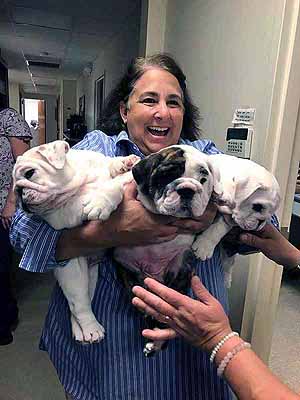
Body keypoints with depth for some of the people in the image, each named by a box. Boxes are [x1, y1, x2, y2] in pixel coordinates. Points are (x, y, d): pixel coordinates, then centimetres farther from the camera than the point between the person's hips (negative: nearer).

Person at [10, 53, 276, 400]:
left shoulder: (205, 154, 2)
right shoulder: (96, 148, -6)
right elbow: (24, 228, -17)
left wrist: (218, 214, -25)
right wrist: (109, 233, -32)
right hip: (103, 339, -1)